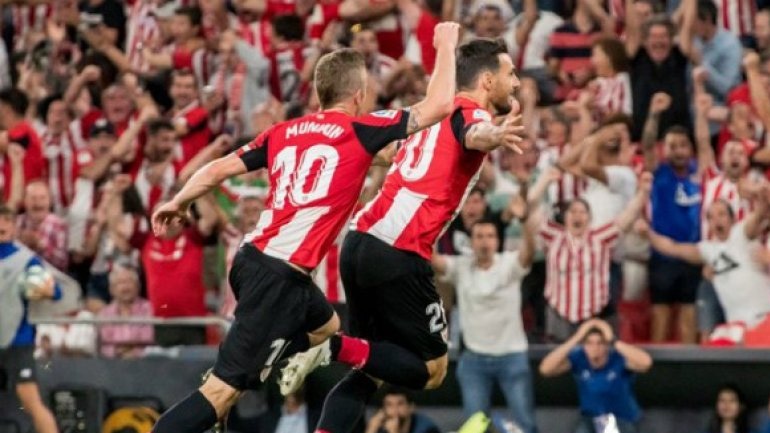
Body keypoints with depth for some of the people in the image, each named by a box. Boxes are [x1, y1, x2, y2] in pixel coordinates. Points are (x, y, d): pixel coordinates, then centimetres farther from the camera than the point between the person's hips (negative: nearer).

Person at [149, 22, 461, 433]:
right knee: (224, 388, -9)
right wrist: (446, 46, 9)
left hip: (252, 260, 8)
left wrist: (178, 203, 27)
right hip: (281, 276, -8)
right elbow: (438, 106, -4)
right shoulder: (359, 131, -5)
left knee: (327, 328, 32)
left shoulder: (284, 131, 12)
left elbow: (220, 167, 12)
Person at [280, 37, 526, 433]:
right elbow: (473, 136, -30)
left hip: (360, 239, 8)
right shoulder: (472, 112, -4)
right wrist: (494, 136, -52)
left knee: (369, 370, 17)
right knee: (431, 370, 2)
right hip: (398, 255, -8)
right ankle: (334, 348, -16)